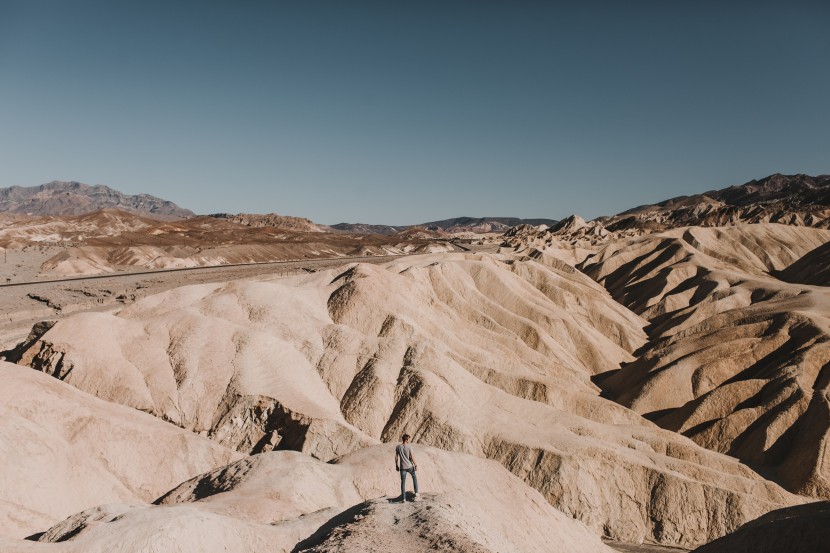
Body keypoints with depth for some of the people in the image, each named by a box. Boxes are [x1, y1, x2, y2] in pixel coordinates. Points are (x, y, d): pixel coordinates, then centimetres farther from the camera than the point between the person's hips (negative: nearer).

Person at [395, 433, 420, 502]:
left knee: (403, 482, 8)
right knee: (414, 477, 23)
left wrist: (396, 465, 13)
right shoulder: (409, 447, -13)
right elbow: (412, 457, -12)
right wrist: (415, 465, -1)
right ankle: (416, 493, 20)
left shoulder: (398, 447, -3)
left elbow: (396, 457, 2)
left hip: (402, 467, 2)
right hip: (409, 466, -2)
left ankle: (404, 498, 8)